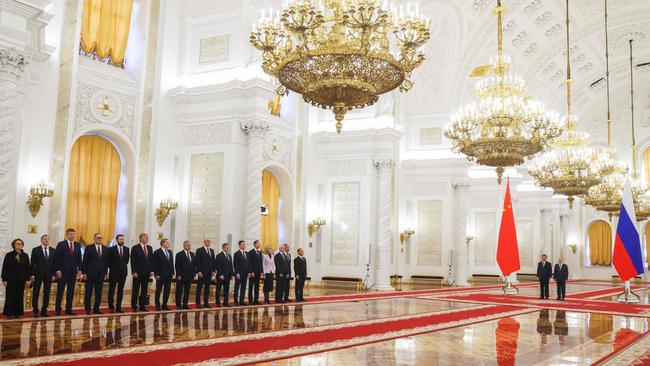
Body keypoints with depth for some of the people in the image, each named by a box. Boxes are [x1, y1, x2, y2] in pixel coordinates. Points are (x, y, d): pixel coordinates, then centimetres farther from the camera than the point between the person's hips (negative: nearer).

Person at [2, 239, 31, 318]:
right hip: (11, 279, -2)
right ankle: (9, 313, 8)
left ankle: (18, 313, 11)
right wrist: (4, 279, -8)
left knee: (20, 296, 4)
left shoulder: (25, 256, 8)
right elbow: (5, 268, -2)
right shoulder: (9, 255, 0)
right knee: (10, 296, 1)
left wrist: (28, 278, 1)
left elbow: (28, 268, 8)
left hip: (21, 280, 3)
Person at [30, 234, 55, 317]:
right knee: (36, 293, 1)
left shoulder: (53, 251, 8)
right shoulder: (36, 250, 0)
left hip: (49, 275, 3)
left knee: (47, 293, 4)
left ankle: (44, 310, 10)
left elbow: (54, 263, 8)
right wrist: (32, 274, -7)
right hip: (38, 274, -3)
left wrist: (53, 274, 1)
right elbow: (32, 263, -2)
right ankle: (35, 310, 7)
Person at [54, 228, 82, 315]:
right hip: (62, 271, -4)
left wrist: (79, 270, 4)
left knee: (71, 291, 6)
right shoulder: (61, 244, -3)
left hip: (73, 271, 4)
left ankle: (69, 309, 11)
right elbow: (56, 258, -5)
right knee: (60, 291, 0)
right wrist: (57, 270, -11)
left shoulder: (78, 245, 9)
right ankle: (58, 310, 6)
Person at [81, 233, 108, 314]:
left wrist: (105, 273, 7)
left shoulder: (105, 249, 11)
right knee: (88, 292, 1)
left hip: (101, 274, 4)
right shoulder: (89, 248, -1)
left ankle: (96, 308, 12)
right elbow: (84, 261, -2)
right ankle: (87, 309, 8)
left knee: (99, 292, 5)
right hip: (90, 273, -4)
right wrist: (84, 273, -8)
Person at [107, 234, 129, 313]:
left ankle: (118, 307, 9)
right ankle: (111, 307, 7)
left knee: (120, 290, 5)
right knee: (111, 290, 1)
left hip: (123, 272, 3)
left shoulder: (127, 249, 6)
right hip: (114, 272, -3)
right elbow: (108, 261, 2)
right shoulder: (111, 249, -3)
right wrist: (112, 268, 4)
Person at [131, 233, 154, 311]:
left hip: (147, 272, 5)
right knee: (136, 290, 1)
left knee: (144, 290, 6)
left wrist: (152, 270, 6)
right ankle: (134, 306, 7)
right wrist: (134, 272, -13)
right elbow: (133, 261, -8)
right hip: (138, 273, -5)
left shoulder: (150, 248, 12)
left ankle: (142, 306, 11)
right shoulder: (135, 248, -5)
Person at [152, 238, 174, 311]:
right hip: (160, 275, -6)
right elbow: (155, 264, -9)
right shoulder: (157, 252, -6)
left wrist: (172, 273, 11)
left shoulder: (170, 252, 14)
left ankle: (164, 305, 14)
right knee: (158, 290, 1)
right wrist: (156, 274, -15)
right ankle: (157, 306, 7)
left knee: (167, 291, 7)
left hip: (169, 275, 6)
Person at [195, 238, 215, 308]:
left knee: (207, 288, 7)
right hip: (202, 273, -6)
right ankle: (198, 303, 2)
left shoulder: (212, 251, 15)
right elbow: (197, 262, -8)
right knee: (199, 288, -1)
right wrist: (199, 271, -15)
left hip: (209, 273, 6)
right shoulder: (199, 250, -4)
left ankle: (206, 303, 11)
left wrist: (213, 271, 7)